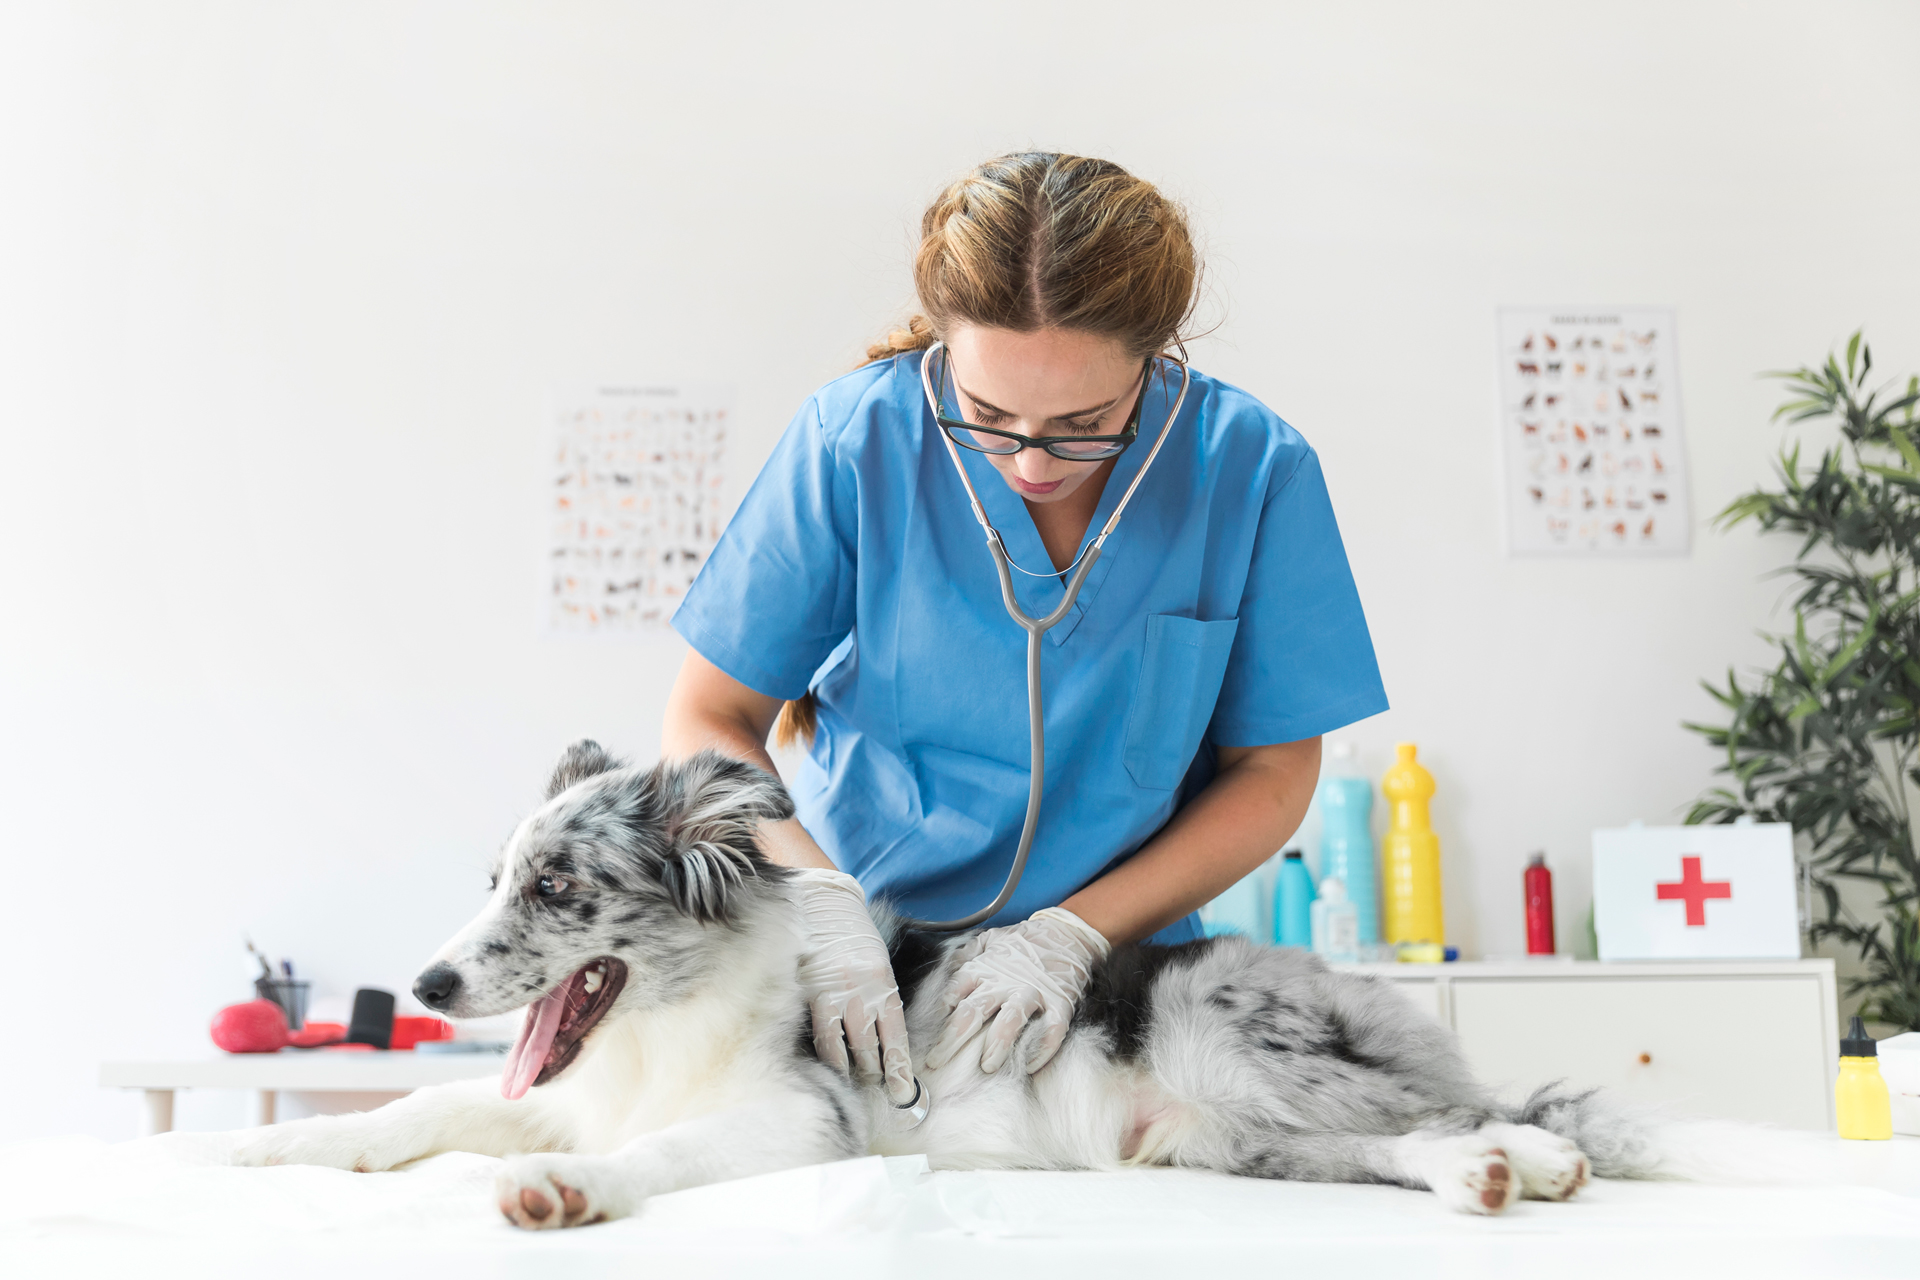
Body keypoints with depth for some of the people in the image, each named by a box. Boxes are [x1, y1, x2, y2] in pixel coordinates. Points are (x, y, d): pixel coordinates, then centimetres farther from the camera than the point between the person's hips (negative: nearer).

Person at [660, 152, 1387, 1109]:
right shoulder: (854, 438, -11)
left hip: (1117, 959, 0)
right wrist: (822, 904, -22)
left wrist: (1073, 933, -14)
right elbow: (706, 724, -4)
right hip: (855, 959, 0)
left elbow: (1271, 773, -1)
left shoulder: (1251, 468, -10)